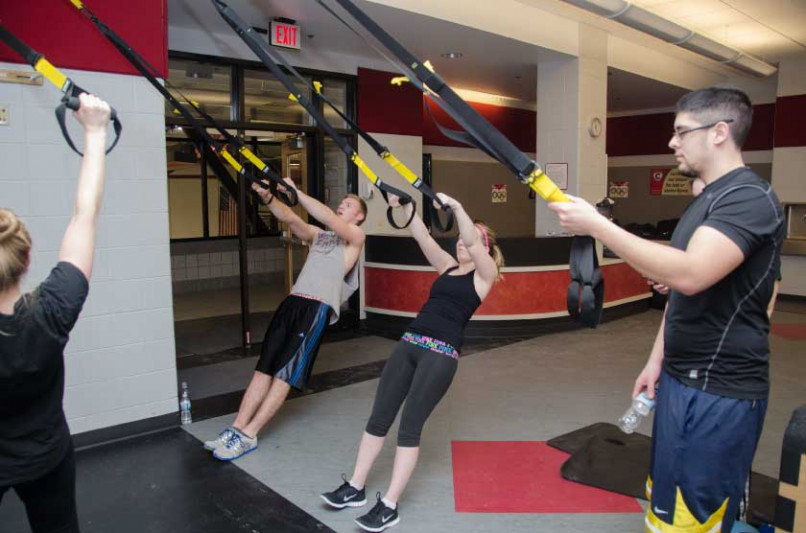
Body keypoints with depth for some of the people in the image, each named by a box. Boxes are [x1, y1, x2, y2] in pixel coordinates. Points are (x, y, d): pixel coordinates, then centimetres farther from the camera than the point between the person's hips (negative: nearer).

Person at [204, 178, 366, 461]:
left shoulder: (355, 236, 9)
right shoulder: (318, 235, 25)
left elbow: (329, 218, -9)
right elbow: (290, 218, 9)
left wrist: (295, 191, -12)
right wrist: (267, 197, -9)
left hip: (318, 308, -6)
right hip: (292, 301, 6)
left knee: (285, 374, -8)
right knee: (264, 368, 0)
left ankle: (248, 436, -4)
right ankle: (236, 428, 2)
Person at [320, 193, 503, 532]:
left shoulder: (485, 274, 3)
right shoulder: (447, 267, 20)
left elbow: (472, 242, -15)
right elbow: (423, 238, 11)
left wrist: (455, 207, -24)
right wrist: (406, 207, 0)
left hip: (441, 353, -6)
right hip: (409, 343, 6)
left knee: (409, 426, -7)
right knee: (379, 418, 5)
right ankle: (355, 488, 17)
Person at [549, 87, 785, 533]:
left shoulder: (750, 198, -17)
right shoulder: (707, 199, 15)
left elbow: (690, 275, -33)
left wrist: (596, 224, -29)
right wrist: (656, 360, 16)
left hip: (718, 393, -9)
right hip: (681, 380, 10)